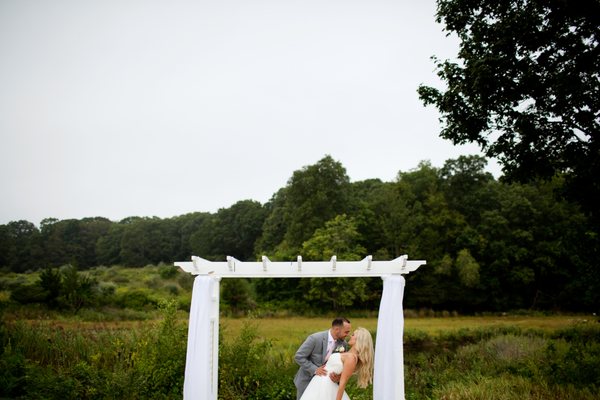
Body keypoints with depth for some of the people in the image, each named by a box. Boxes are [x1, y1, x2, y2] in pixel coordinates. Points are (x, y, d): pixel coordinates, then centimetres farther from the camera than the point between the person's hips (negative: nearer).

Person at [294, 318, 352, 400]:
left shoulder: (343, 344, -9)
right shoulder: (315, 338, -24)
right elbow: (299, 356, -20)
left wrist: (338, 376, -24)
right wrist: (315, 369, -28)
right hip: (306, 380, -4)